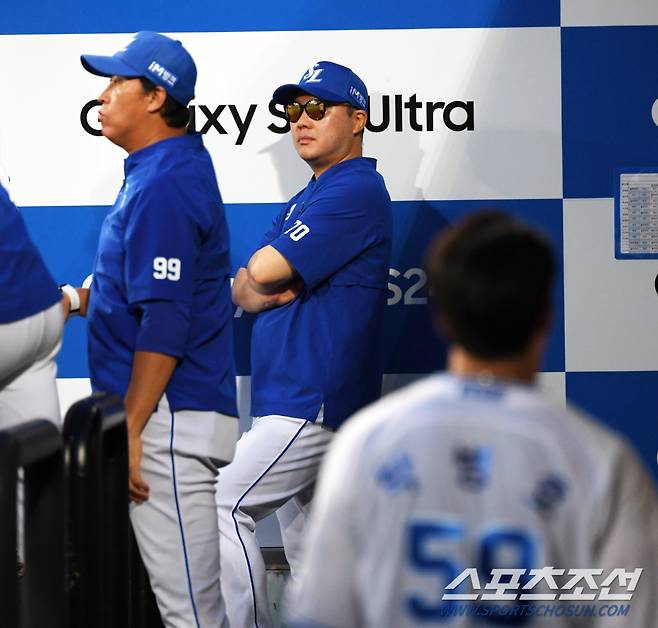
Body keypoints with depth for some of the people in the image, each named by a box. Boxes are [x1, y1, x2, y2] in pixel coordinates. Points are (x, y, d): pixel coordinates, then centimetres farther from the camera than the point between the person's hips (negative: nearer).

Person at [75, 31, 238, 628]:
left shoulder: (164, 185, -16)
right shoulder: (170, 166, 15)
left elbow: (165, 322, -21)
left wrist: (130, 430, -19)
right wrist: (83, 298, 14)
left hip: (168, 420, -11)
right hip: (164, 417, 11)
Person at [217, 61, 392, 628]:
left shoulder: (355, 191, -13)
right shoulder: (303, 202, 19)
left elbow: (261, 273, -19)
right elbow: (243, 291, 13)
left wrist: (259, 280, 4)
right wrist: (264, 290, -9)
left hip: (314, 403, -10)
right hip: (297, 399, 10)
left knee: (225, 505, -14)